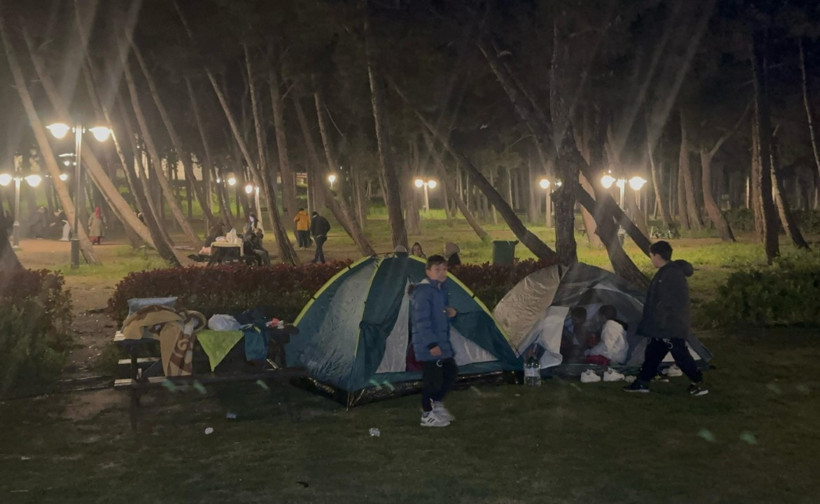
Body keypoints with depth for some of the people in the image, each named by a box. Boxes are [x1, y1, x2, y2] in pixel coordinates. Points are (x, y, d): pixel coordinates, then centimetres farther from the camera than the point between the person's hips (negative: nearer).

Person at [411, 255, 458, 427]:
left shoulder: (441, 288, 11)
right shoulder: (423, 291, -19)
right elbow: (422, 320, -23)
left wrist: (451, 312, 1)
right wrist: (431, 344, -24)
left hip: (442, 342, 10)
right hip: (428, 345, -10)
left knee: (451, 372, 15)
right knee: (432, 378, -3)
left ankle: (437, 404, 31)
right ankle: (427, 415, 12)